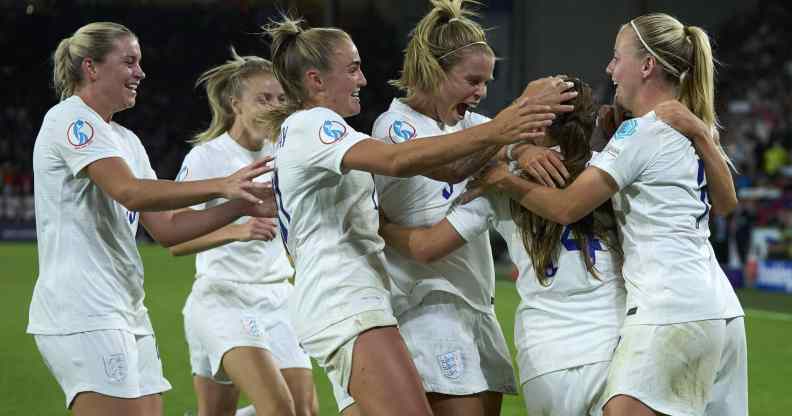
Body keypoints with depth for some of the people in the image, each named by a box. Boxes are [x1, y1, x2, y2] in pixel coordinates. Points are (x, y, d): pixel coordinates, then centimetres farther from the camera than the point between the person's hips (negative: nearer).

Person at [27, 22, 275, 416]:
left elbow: (166, 228, 15)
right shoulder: (70, 120, -8)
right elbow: (130, 192, -22)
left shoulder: (126, 140, 19)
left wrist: (242, 206, 4)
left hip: (126, 312, 9)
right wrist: (220, 186, -25)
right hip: (82, 313, -9)